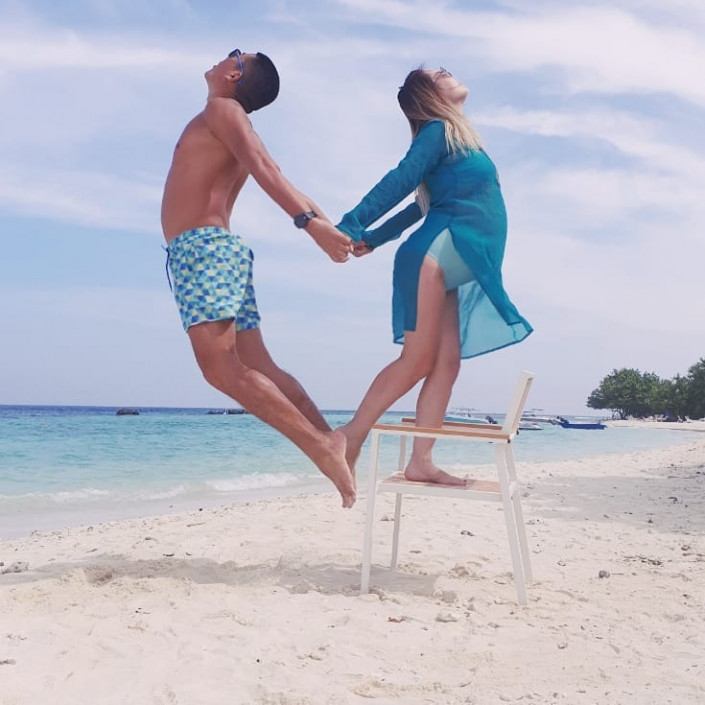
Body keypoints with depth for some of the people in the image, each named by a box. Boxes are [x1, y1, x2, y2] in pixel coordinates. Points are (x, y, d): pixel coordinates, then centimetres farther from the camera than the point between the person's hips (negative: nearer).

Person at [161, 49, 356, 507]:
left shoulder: (222, 110, 0)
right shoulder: (238, 129, 26)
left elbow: (265, 170, -16)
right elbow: (280, 181, 19)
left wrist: (309, 223, -29)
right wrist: (331, 226, 13)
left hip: (203, 248, -9)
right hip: (220, 250, 9)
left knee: (222, 369, -18)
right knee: (258, 370, 3)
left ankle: (322, 445, -21)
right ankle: (330, 442, -1)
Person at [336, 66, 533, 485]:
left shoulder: (457, 139, 26)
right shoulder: (439, 131, 0)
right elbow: (398, 183, -11)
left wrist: (374, 239, 24)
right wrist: (350, 227, -19)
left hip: (451, 266, 8)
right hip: (435, 254, -8)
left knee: (446, 363, 0)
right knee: (418, 360, -11)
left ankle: (421, 462, -1)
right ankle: (352, 433, -4)